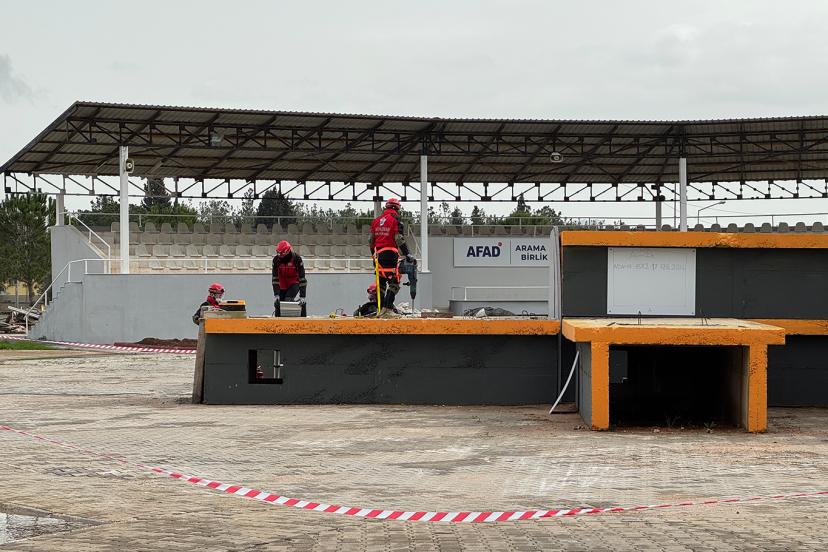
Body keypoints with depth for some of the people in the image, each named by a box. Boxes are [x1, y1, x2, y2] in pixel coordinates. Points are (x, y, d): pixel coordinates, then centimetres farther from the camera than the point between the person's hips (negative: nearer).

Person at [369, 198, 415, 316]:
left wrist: (374, 255, 28)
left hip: (379, 254, 6)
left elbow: (371, 241, 18)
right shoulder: (396, 220, -4)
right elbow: (399, 239, -12)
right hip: (391, 253, -6)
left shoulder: (376, 221, 16)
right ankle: (388, 308, -15)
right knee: (394, 282, -4)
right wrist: (407, 254, -7)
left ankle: (380, 308, 12)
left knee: (381, 282, 13)